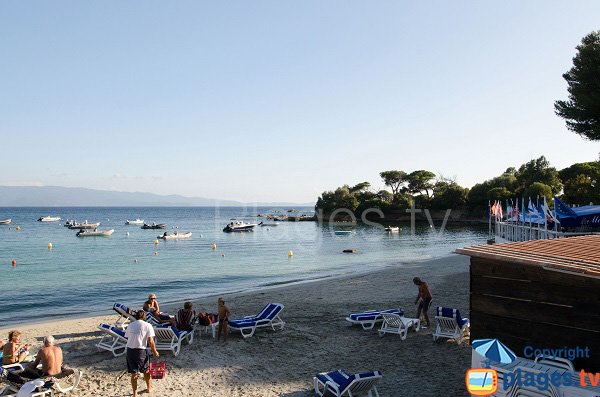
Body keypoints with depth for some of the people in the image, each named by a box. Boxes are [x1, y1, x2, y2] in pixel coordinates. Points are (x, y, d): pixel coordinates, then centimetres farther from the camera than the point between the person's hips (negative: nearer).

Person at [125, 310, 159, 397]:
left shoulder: (130, 325, 10)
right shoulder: (147, 325, -4)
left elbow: (127, 338, 6)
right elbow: (150, 341, -8)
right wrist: (154, 351, 3)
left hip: (129, 350, 3)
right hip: (140, 351, -3)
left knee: (134, 373, 11)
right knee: (146, 370, 20)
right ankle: (149, 388, 37)